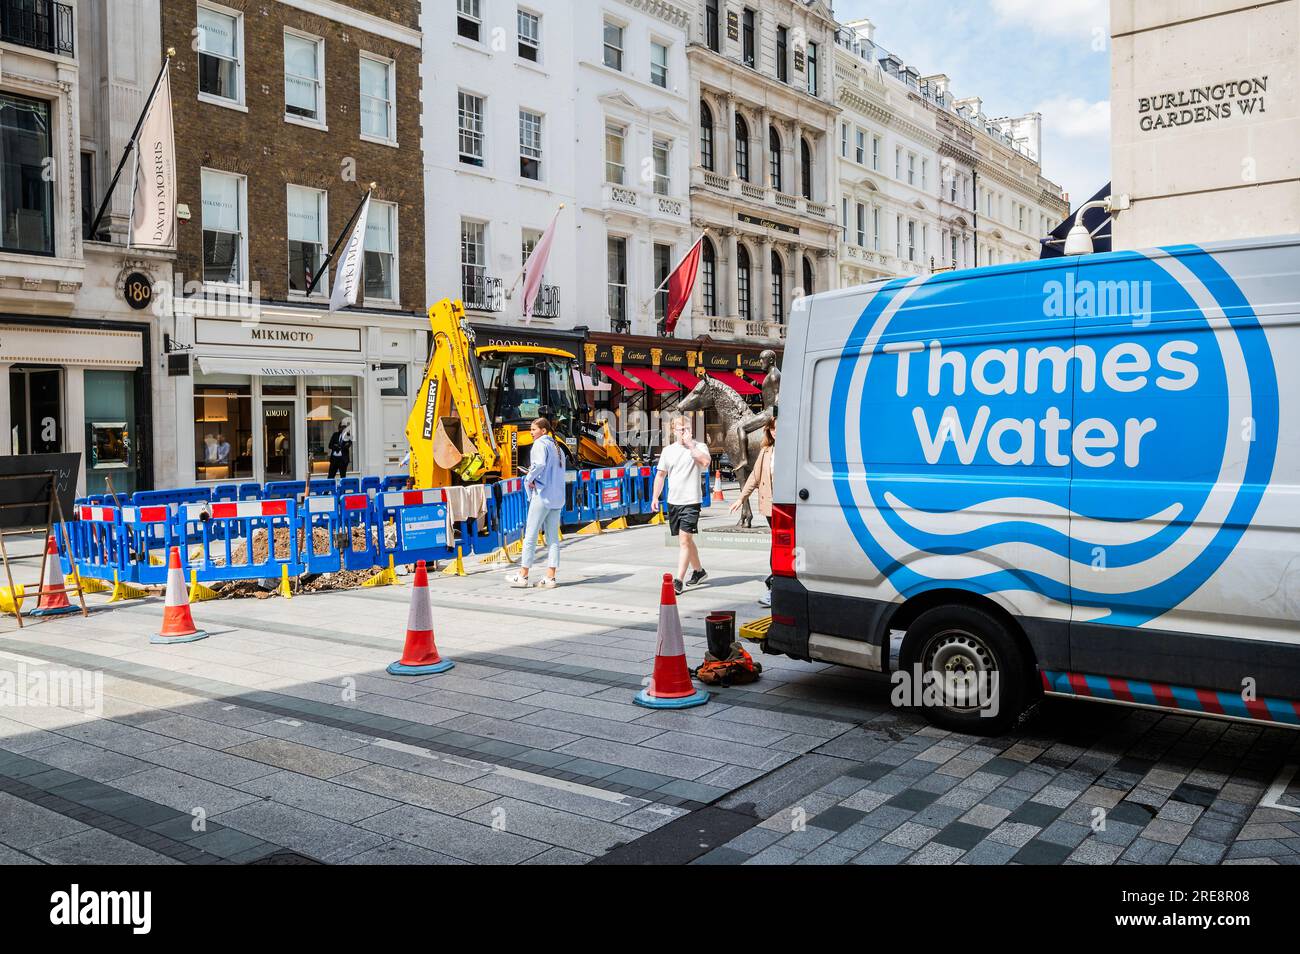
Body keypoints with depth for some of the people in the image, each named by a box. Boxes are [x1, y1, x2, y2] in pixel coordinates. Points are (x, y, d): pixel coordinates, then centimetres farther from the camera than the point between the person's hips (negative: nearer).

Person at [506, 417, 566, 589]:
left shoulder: (540, 444, -8)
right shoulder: (556, 447, 18)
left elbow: (540, 464, -27)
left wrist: (529, 478, -12)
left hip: (542, 495, -8)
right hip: (557, 497, 8)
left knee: (530, 535, -1)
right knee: (553, 537, 6)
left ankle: (523, 575, 3)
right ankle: (550, 577, 5)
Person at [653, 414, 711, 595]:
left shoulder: (699, 447, -3)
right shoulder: (668, 450, 10)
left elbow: (705, 461, -25)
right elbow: (660, 475, 16)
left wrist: (690, 444, -17)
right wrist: (655, 497, 10)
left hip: (691, 502, -6)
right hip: (673, 502, 6)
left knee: (684, 540, -13)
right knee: (686, 540, 17)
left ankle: (678, 580, -13)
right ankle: (699, 571, 35)